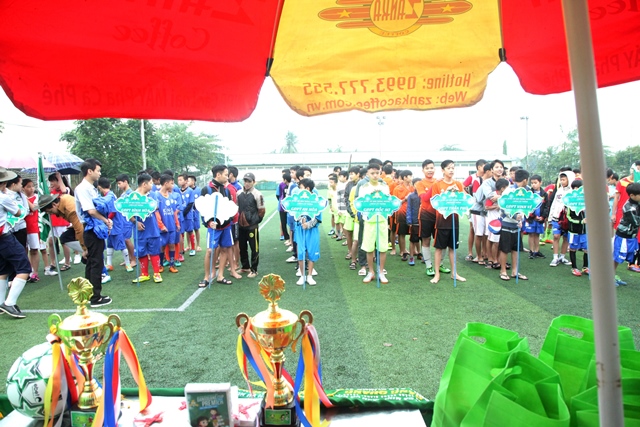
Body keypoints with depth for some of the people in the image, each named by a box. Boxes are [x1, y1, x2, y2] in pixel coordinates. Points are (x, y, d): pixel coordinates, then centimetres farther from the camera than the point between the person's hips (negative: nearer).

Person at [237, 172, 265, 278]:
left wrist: (256, 221, -2)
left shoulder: (257, 194, -9)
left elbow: (261, 210, -5)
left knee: (254, 248, 1)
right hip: (241, 225, 5)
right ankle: (245, 267, 30)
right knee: (242, 247, 15)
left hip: (252, 226, -5)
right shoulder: (239, 193, 5)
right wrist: (238, 219, 11)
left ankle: (254, 270, 11)